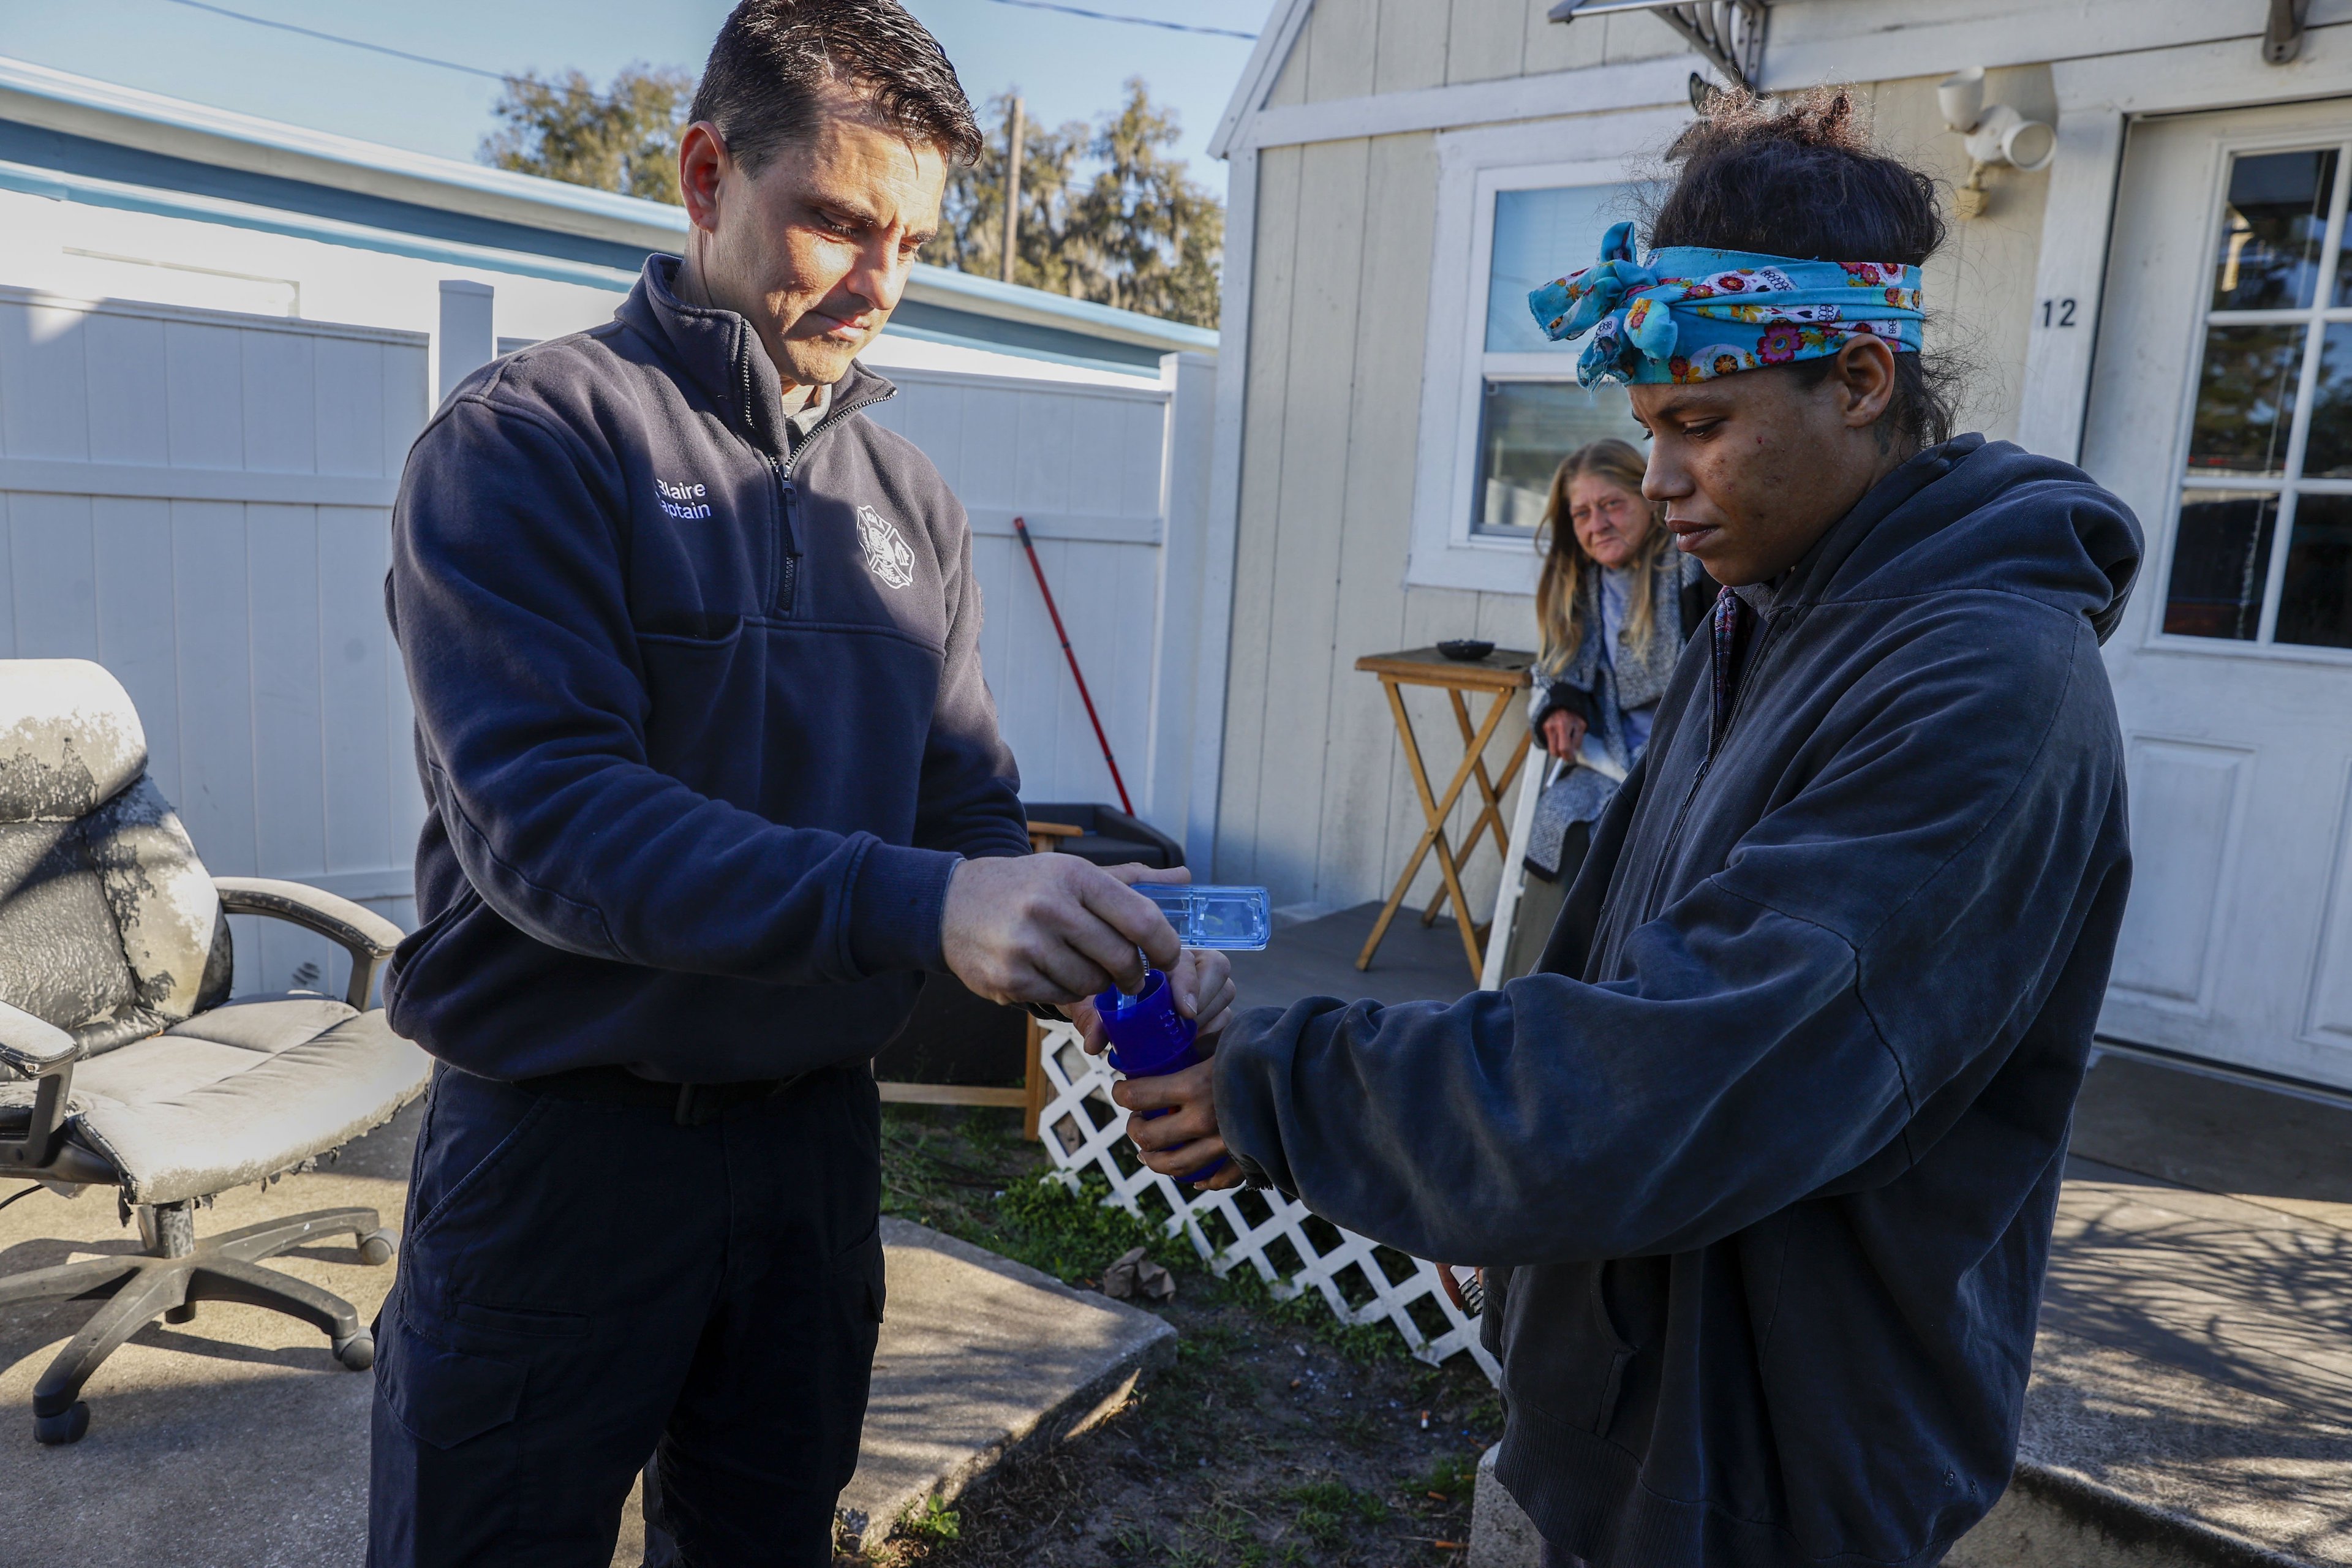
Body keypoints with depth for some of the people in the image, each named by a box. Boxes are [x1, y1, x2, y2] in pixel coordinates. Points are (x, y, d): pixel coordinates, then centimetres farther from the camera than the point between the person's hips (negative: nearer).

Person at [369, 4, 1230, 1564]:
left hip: (817, 1130, 5)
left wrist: (1101, 947, -20)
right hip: (565, 1134, -5)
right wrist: (913, 907, -36)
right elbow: (544, 817, -25)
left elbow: (969, 810, 1)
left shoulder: (909, 498, 5)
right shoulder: (528, 441, -12)